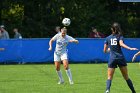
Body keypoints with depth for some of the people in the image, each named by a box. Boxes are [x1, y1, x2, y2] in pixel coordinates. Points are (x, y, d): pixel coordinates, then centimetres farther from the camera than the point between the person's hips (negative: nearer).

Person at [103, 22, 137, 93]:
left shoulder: (108, 38, 11)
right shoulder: (120, 36, 3)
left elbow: (105, 50, 15)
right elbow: (121, 44, -18)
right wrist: (130, 48, -25)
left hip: (112, 59, 1)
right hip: (120, 58, -1)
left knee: (109, 77, 0)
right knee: (126, 77, 9)